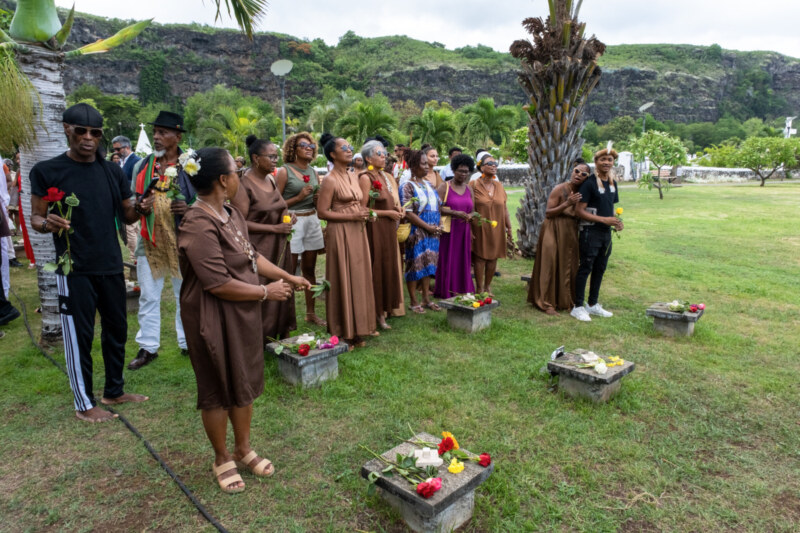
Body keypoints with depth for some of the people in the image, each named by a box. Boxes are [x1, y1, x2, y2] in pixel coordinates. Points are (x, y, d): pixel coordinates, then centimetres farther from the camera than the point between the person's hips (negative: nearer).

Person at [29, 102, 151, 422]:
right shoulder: (46, 171, -6)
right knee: (79, 336, 4)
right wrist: (47, 224, -25)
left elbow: (126, 215, 11)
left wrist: (140, 209, -11)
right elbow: (35, 218, -2)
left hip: (112, 266, 5)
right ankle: (84, 404, 21)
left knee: (116, 329, 14)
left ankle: (114, 391, 31)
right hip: (74, 270, -4)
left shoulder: (113, 172, 6)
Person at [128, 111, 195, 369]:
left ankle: (188, 343, 25)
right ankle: (148, 347, 21)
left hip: (182, 241, -3)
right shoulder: (143, 165, 9)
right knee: (148, 297, 8)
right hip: (150, 241, 3)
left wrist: (190, 208, -18)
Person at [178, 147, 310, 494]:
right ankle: (222, 459, 33)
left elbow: (252, 256, 13)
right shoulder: (198, 225, -25)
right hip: (214, 321, -9)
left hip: (243, 316, 9)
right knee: (218, 390, 11)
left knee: (244, 383, 19)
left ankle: (243, 449, 39)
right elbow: (218, 284, -27)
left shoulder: (230, 214, 5)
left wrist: (288, 277, 6)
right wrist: (266, 292, -16)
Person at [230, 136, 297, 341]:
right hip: (259, 250, -7)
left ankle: (282, 336, 23)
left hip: (279, 248, 8)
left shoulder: (271, 180, 12)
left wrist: (286, 218, 3)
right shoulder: (244, 184, -12)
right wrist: (275, 228, -18)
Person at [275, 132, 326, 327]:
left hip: (312, 221, 6)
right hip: (293, 221, -6)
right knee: (290, 271, -4)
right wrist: (299, 197, -15)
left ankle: (311, 313, 21)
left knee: (309, 269, 11)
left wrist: (318, 199, 0)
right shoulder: (284, 171, -5)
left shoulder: (313, 171, 12)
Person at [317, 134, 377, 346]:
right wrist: (352, 216, -17)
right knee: (345, 279, -1)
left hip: (358, 232, 8)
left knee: (361, 277, 12)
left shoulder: (353, 176, 13)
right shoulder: (330, 180, -10)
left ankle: (362, 325, 25)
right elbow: (323, 212, -14)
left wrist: (365, 214, 2)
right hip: (341, 233, -7)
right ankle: (347, 331, 11)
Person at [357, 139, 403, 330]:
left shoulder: (386, 177, 14)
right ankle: (378, 313, 8)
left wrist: (397, 211, 2)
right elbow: (363, 209, -16)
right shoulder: (365, 178, -10)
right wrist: (388, 213, -12)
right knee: (377, 269, -2)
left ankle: (385, 307, 20)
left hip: (389, 229, 7)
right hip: (375, 228, -7)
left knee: (388, 267, 10)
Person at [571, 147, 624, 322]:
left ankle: (592, 305, 26)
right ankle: (578, 307, 7)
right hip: (590, 233, -8)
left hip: (606, 233, 8)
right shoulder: (589, 183, -11)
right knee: (585, 269, -2)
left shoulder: (613, 183, 12)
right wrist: (604, 219, -20)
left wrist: (616, 221, 1)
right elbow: (580, 211, -16)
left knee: (600, 269, 13)